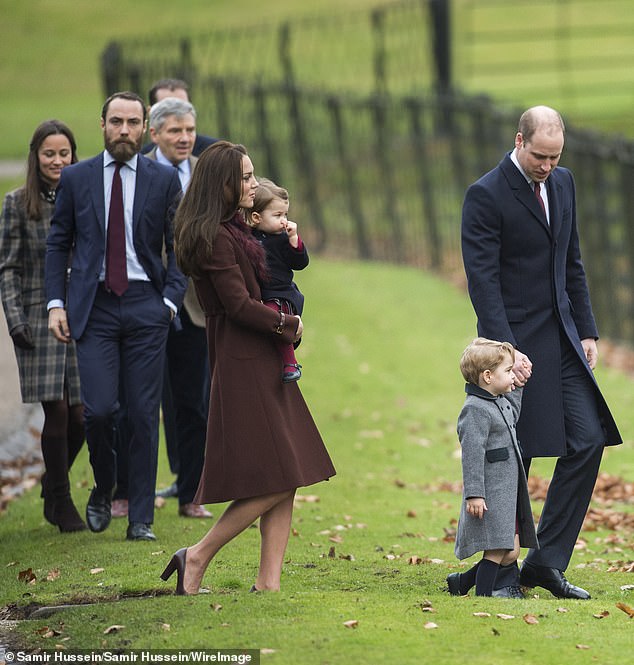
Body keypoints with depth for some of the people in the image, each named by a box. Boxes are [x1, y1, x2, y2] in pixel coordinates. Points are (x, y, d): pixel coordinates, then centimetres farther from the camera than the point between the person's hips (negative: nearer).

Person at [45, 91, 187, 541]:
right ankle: (103, 490, 17)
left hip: (145, 305, 0)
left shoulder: (165, 180, 5)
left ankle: (141, 518, 6)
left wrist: (170, 299, -6)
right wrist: (56, 303, 1)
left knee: (144, 414, -1)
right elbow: (58, 244, 10)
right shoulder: (76, 178, 7)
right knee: (99, 409, -11)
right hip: (94, 306, 0)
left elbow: (178, 246, 7)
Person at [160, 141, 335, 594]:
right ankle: (198, 557, -1)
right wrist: (288, 325, -5)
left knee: (287, 481, 4)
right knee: (274, 481, -10)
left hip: (265, 365, 10)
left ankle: (269, 582, 4)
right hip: (244, 367, -10)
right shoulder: (215, 238, -14)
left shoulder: (236, 230, 17)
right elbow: (239, 305, -18)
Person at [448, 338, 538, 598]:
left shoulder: (502, 403, 14)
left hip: (507, 492, 10)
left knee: (511, 551, 11)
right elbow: (472, 454, -20)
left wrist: (517, 390, 27)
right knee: (497, 551, -9)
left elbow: (512, 418, 38)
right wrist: (474, 494, -24)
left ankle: (462, 581, 24)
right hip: (489, 495, -10)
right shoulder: (476, 409, -16)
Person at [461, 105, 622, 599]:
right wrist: (506, 350, -23)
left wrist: (587, 331, 10)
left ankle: (547, 561, 3)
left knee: (588, 441, -3)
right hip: (515, 342, -7)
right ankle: (501, 569, 11)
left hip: (562, 339, 7)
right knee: (514, 457, -2)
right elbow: (483, 281, -16)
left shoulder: (563, 183, 10)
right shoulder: (486, 196, -12)